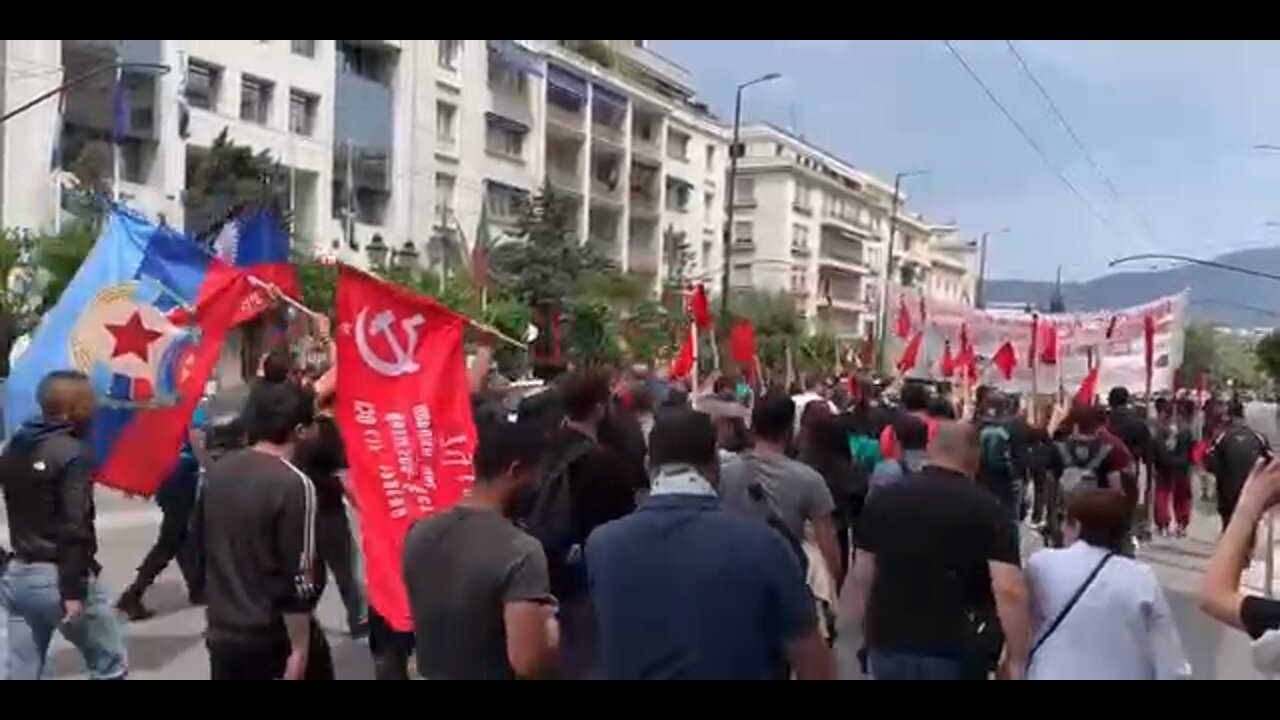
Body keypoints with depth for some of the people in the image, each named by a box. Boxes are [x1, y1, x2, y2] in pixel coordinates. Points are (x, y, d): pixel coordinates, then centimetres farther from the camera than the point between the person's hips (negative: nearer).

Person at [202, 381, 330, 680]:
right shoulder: (294, 485, -19)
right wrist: (299, 650, -14)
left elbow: (202, 545, 14)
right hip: (275, 633, -6)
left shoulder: (217, 472, 3)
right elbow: (296, 579, -19)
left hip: (223, 629, 6)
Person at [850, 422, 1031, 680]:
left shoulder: (883, 498, 2)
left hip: (889, 644, 3)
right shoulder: (985, 508, -9)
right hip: (953, 651, -3)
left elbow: (862, 576, 6)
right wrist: (1016, 659, -11)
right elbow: (1008, 590, -19)